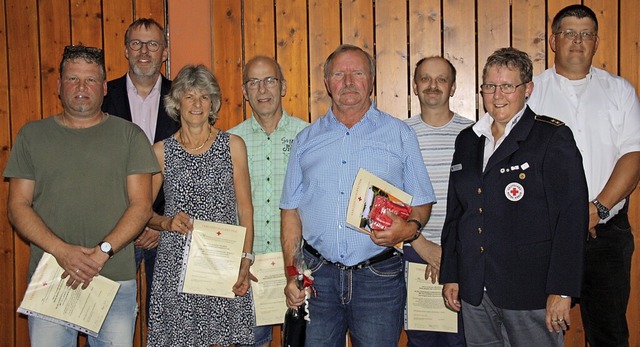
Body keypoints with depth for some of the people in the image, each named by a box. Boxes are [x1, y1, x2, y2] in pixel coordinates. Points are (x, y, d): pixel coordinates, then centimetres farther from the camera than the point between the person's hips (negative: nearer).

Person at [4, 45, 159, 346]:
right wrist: (61, 250, -11)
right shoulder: (32, 135, 9)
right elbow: (18, 207, 4)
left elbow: (141, 205, -1)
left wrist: (102, 251, -14)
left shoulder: (129, 135, 5)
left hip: (116, 279, -1)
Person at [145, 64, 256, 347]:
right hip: (176, 263, 0)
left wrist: (246, 261, -4)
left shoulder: (233, 145, 5)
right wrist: (166, 222, -12)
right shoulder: (162, 151, 5)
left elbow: (245, 209, 4)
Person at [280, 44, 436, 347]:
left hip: (379, 277, -1)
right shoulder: (306, 140, 10)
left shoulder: (400, 135, 5)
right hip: (317, 276, 2)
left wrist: (409, 229, -16)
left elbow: (422, 202, 6)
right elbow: (291, 210, 11)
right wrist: (291, 275, 3)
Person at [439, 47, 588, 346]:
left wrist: (562, 291, -14)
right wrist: (450, 276, 12)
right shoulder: (467, 141, 12)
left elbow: (572, 218, -10)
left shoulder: (554, 137, -5)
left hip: (530, 292, -5)